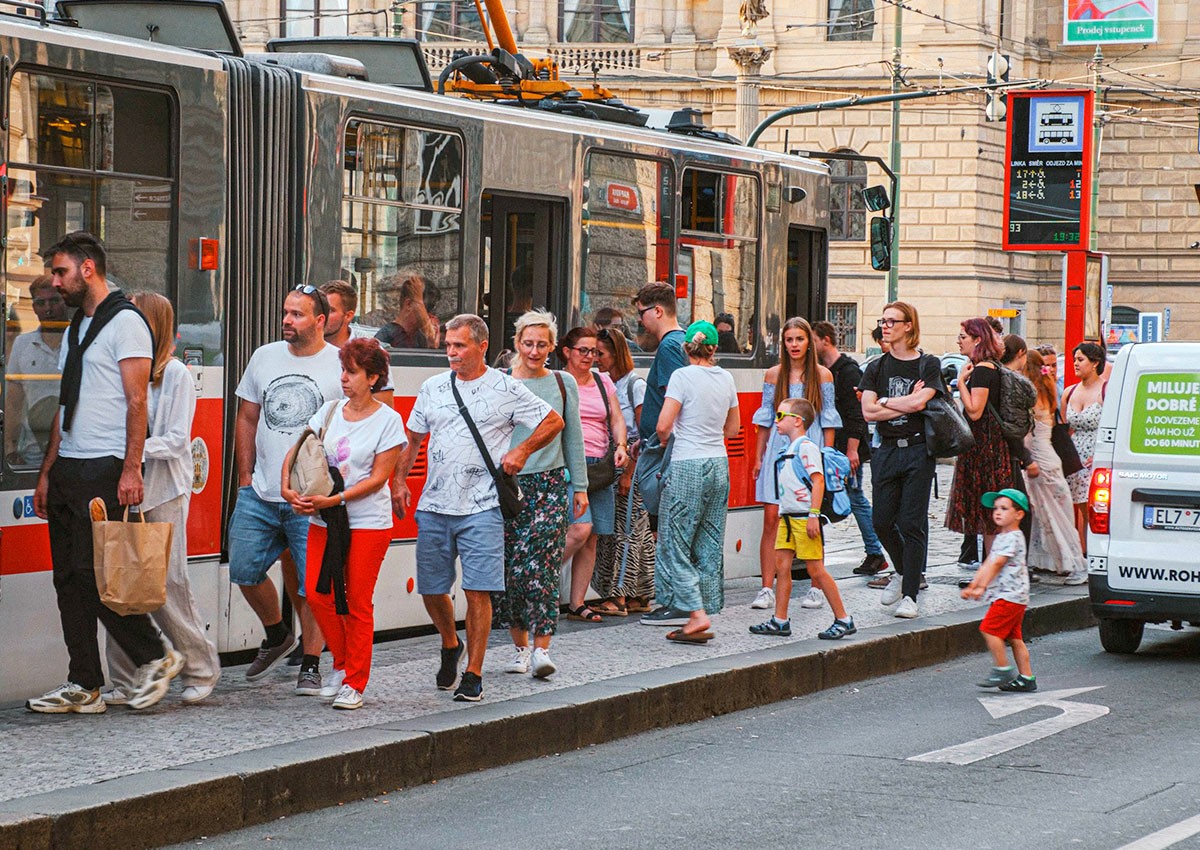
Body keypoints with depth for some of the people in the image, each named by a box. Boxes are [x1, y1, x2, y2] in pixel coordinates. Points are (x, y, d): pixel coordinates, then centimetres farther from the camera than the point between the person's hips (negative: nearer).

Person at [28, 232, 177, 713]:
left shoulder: (125, 322, -6)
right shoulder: (76, 329, 21)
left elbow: (136, 402, -12)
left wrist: (131, 470, -19)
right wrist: (47, 472, 18)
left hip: (104, 470, -9)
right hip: (68, 468, 9)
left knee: (92, 573, -13)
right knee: (69, 579, 5)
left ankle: (154, 657, 2)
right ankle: (83, 688, 7)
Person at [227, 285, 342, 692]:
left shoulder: (342, 366, -3)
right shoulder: (264, 357, 10)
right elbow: (247, 418, 16)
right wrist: (246, 477, 10)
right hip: (260, 493, 5)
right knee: (244, 570, 4)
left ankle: (310, 663, 10)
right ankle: (277, 635, 29)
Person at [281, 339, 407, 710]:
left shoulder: (388, 420, -5)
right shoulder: (330, 410, 8)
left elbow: (378, 477, -10)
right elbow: (297, 451, 9)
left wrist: (335, 499, -19)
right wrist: (287, 487, -9)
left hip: (367, 521, -4)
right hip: (323, 521, 4)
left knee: (357, 603, -1)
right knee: (316, 593, -3)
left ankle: (355, 683, 7)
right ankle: (342, 663, 17)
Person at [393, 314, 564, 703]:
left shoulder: (506, 389, 0)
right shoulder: (433, 388, 11)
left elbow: (554, 422, 8)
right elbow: (413, 439, 20)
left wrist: (522, 451, -3)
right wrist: (399, 480, 8)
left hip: (481, 508, -4)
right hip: (434, 507, 4)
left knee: (478, 591, -8)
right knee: (431, 589, 8)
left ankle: (473, 674, 0)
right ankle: (450, 645, 37)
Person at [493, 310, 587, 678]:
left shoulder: (564, 383, 8)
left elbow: (573, 438, 14)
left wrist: (580, 486, 12)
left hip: (550, 484, 0)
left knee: (543, 566, -12)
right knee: (509, 568, 0)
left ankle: (541, 649, -11)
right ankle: (520, 645, 15)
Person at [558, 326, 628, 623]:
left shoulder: (603, 382, 15)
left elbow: (617, 419, 15)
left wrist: (621, 446, -4)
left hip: (599, 465, 5)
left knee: (591, 539, 3)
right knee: (580, 528, -21)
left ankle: (577, 604, 9)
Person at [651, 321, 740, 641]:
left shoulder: (682, 376, -10)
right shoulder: (726, 378, 7)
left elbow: (663, 426, -15)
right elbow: (733, 429, 17)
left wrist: (663, 440, 6)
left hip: (687, 467, -6)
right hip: (719, 464, 6)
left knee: (674, 543, -1)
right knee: (710, 546, 9)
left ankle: (697, 614, -11)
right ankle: (705, 611, 10)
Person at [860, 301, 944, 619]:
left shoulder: (928, 365, 1)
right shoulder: (876, 368, 10)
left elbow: (919, 402, -14)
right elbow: (868, 412, -2)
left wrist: (884, 401, -3)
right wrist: (906, 404, -8)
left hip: (918, 450, -4)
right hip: (886, 450, 4)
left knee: (912, 523, -6)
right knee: (882, 521, 4)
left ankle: (909, 596, -2)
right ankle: (902, 572, 30)